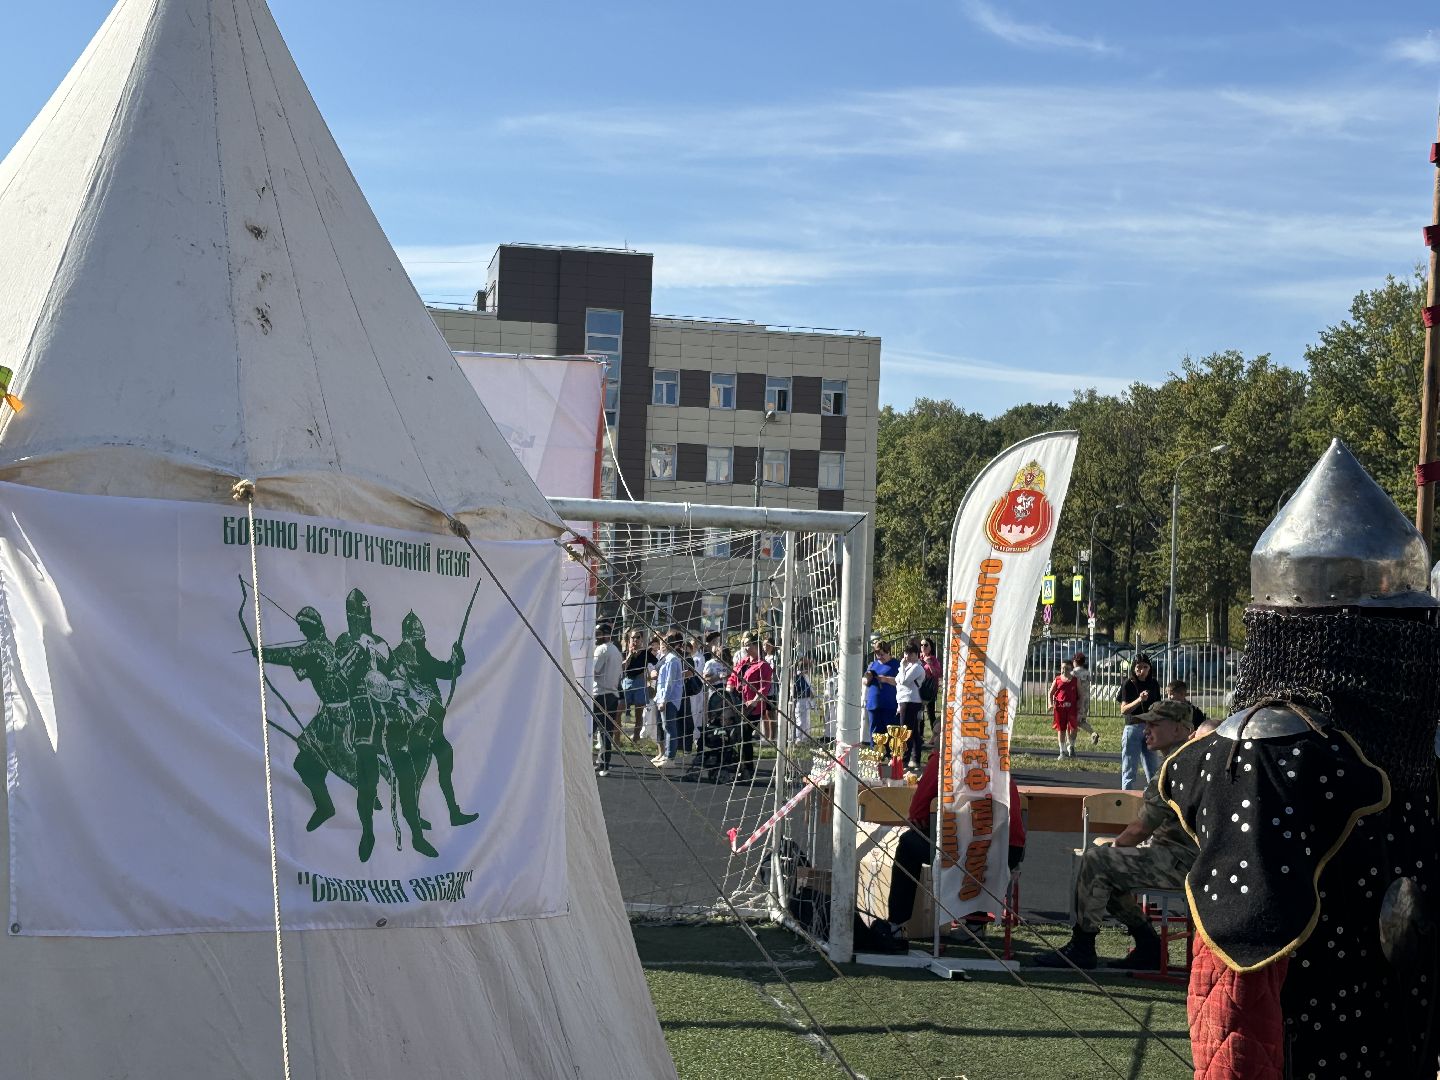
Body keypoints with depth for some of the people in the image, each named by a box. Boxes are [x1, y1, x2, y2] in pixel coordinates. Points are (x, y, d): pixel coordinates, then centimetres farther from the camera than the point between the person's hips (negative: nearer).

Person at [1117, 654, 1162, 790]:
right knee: (1130, 769, -2)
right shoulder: (1129, 684, -4)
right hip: (1133, 727, -4)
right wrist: (1139, 700, -26)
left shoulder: (1154, 684, 8)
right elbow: (1123, 710, -12)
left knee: (1153, 769, 6)